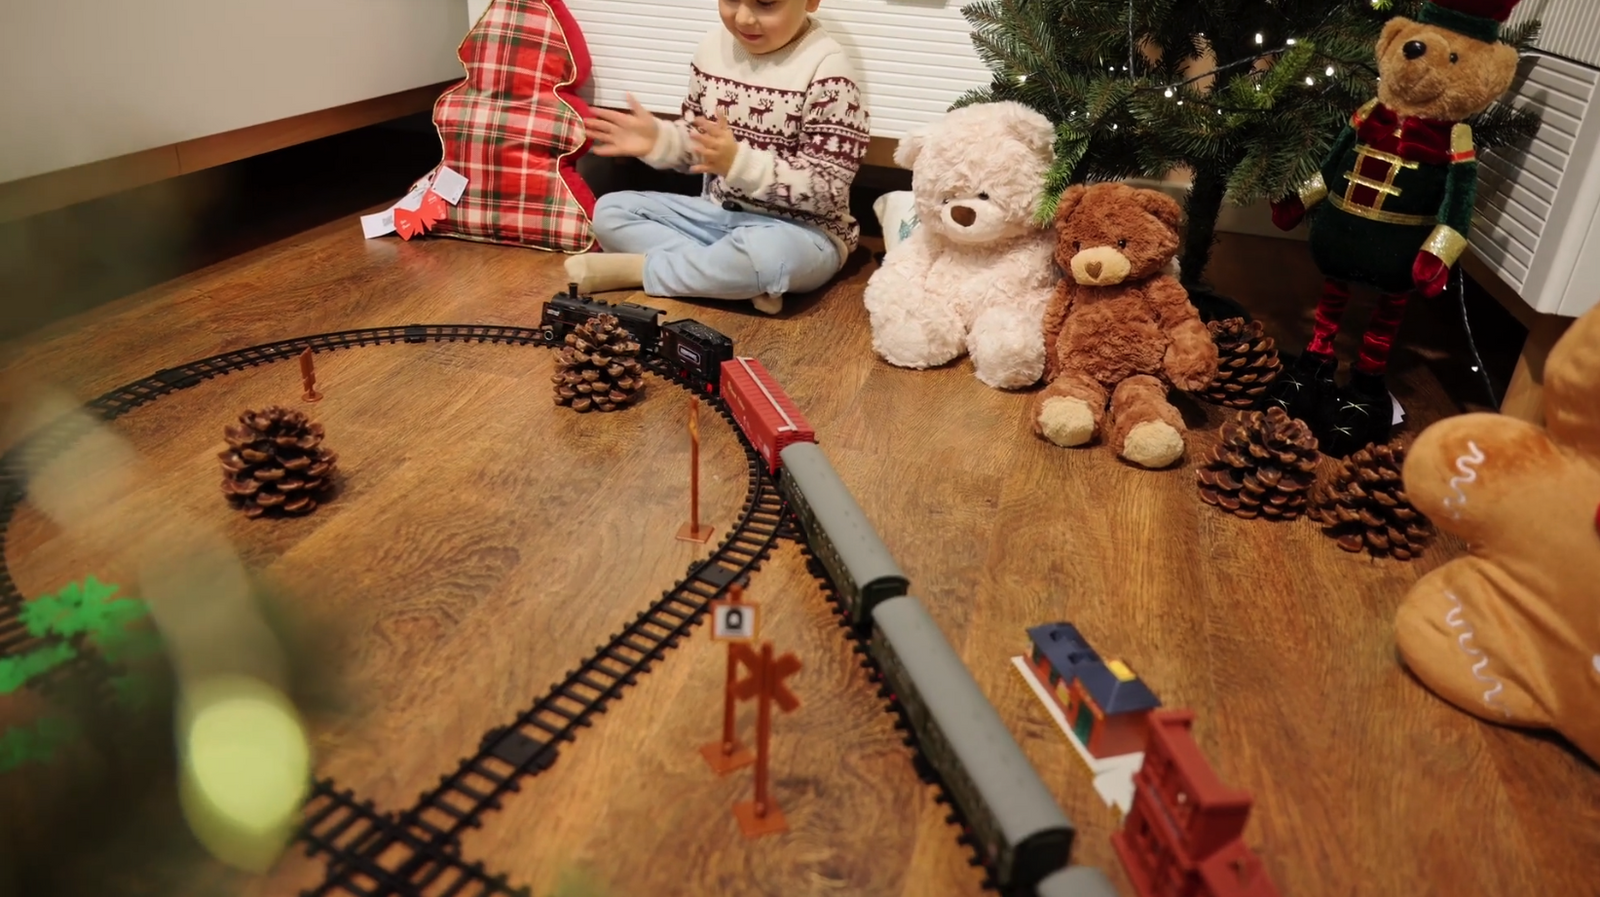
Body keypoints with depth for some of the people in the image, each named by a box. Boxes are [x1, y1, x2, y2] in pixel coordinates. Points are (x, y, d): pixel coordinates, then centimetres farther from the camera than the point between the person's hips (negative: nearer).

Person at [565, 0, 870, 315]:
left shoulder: (827, 69, -18)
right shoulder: (714, 47, 1)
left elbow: (826, 188, -22)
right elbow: (696, 142, 13)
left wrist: (739, 163, -33)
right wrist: (659, 140, -10)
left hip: (799, 231, -7)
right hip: (718, 214, 7)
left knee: (767, 252, -41)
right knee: (610, 211, -3)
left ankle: (636, 268, -16)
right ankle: (743, 279, -19)